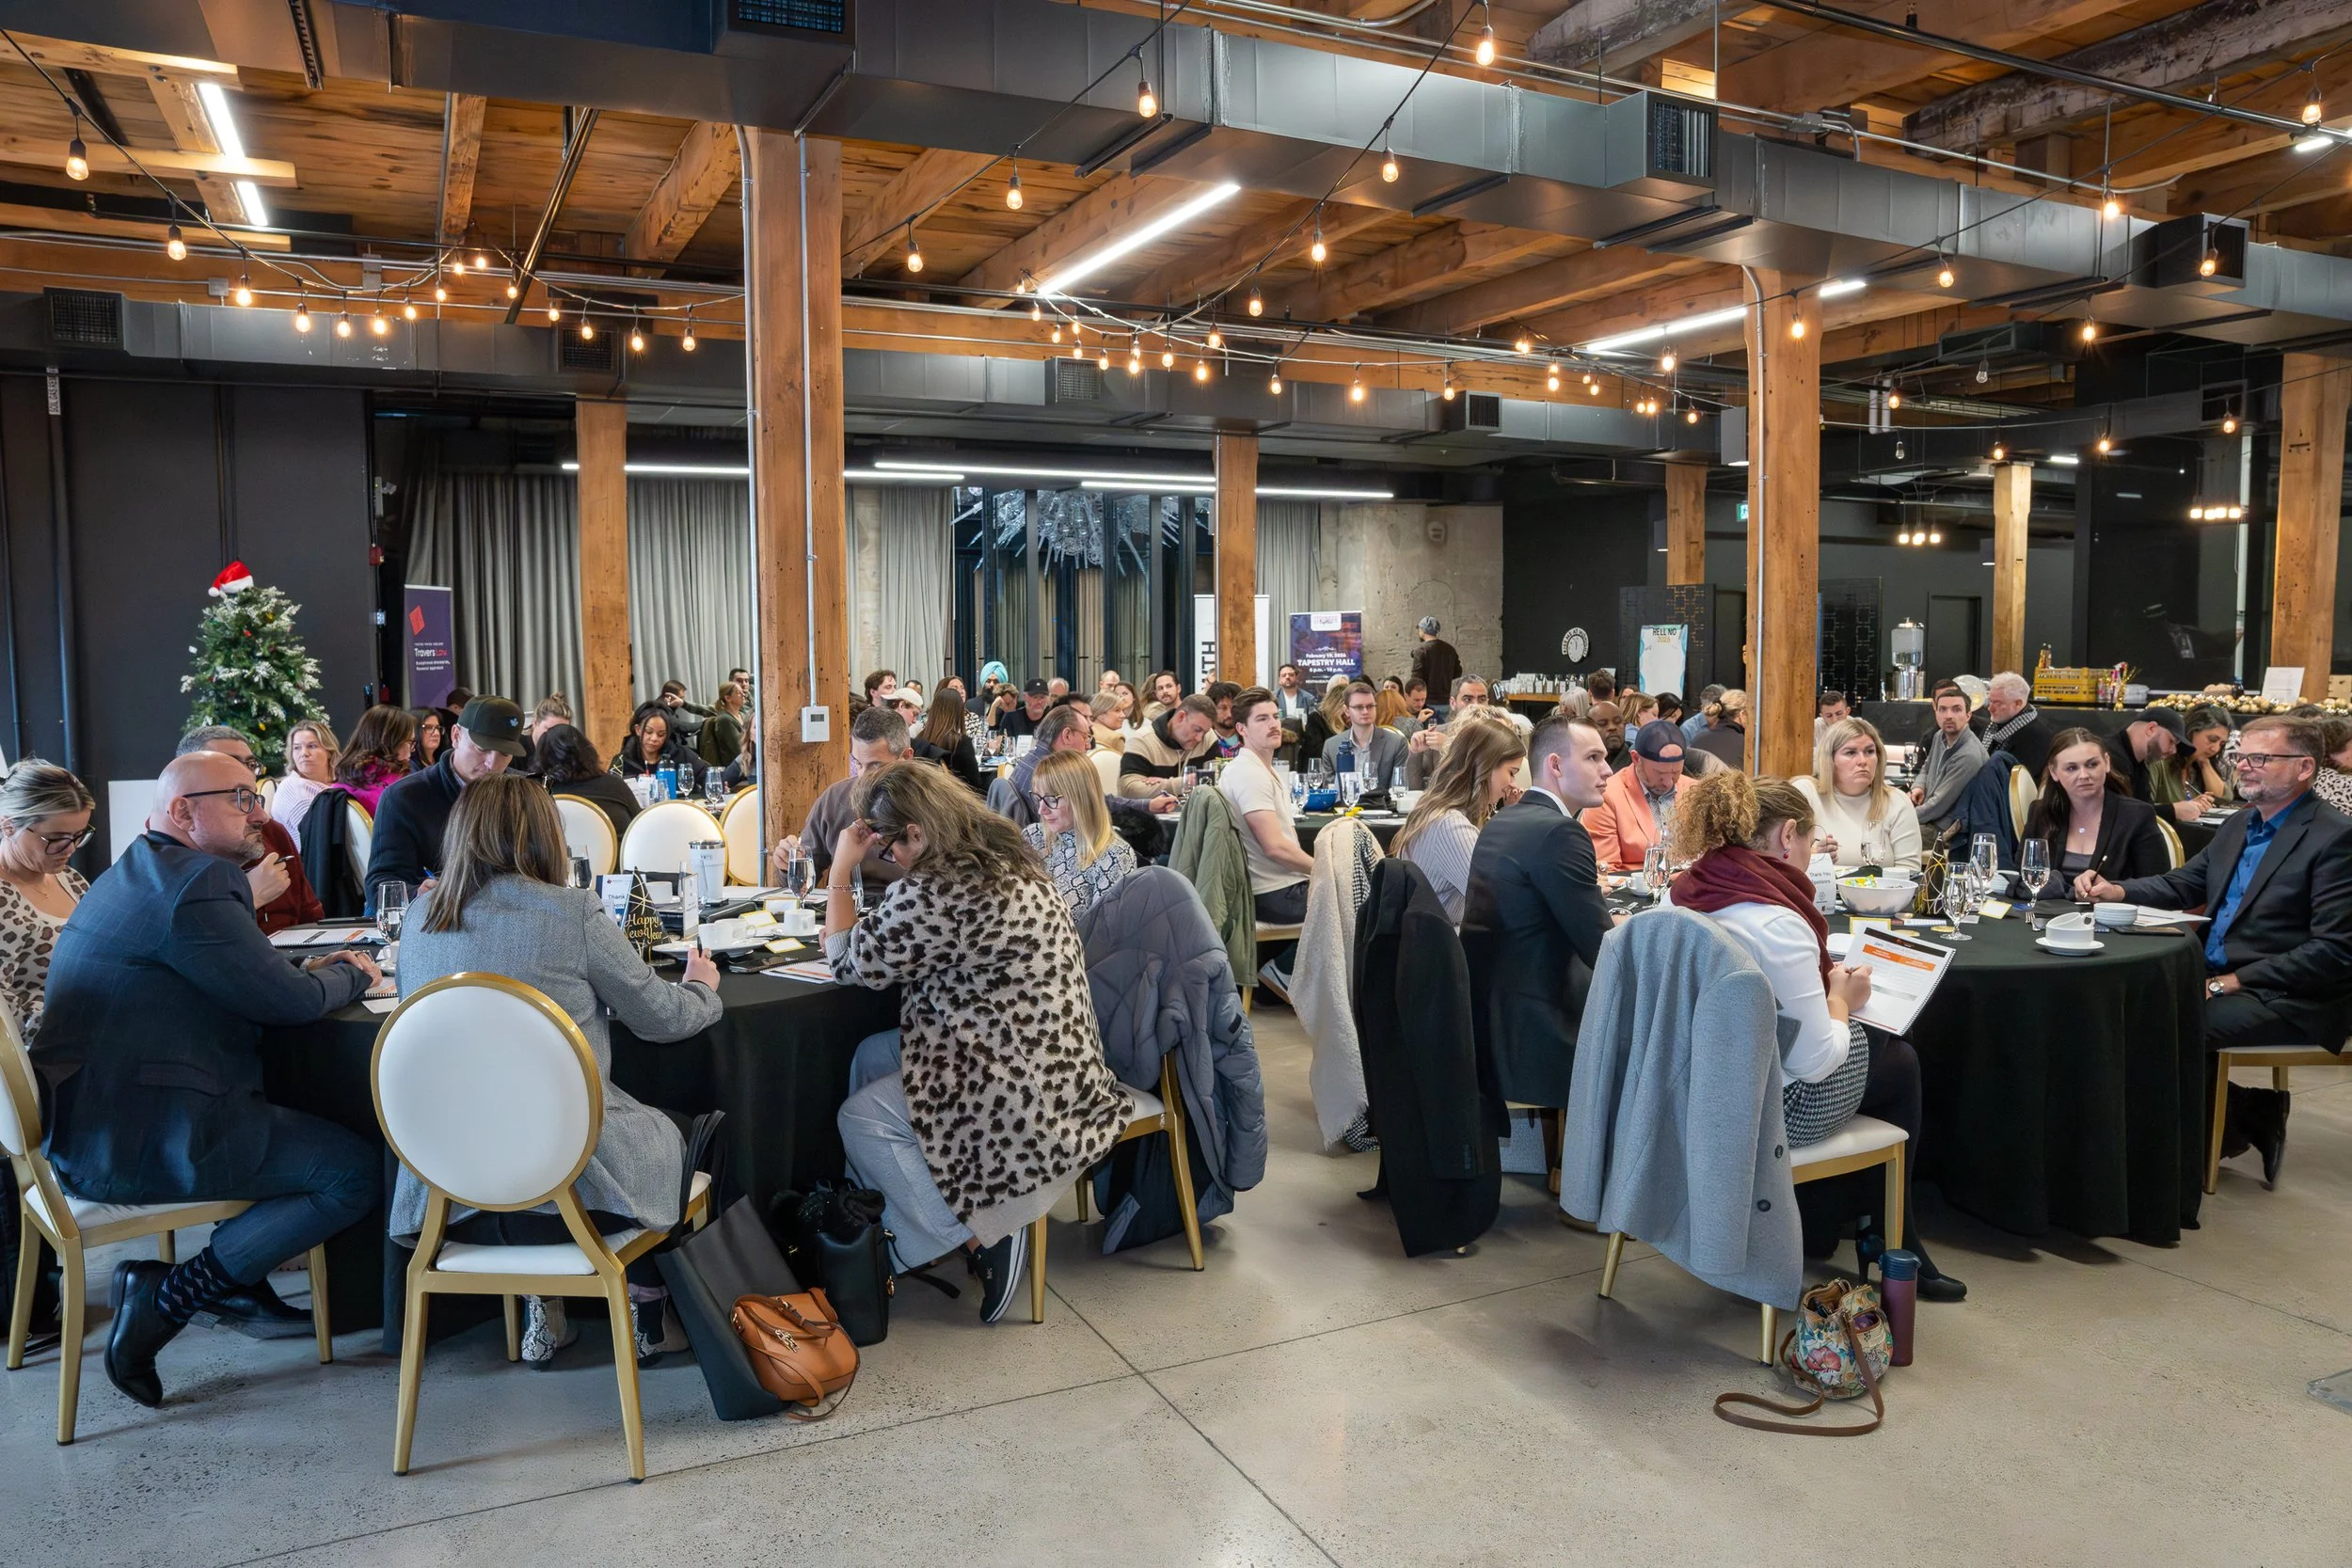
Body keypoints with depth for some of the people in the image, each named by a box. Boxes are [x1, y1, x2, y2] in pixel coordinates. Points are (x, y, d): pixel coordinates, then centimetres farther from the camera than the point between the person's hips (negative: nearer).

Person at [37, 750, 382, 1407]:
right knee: (359, 1168, -11)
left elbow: (241, 977, 23)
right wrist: (349, 975, 4)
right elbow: (290, 1002, -16)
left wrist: (316, 968, 10)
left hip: (85, 1125, 11)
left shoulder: (135, 873, 16)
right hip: (140, 1141, -11)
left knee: (294, 1099, 28)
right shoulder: (196, 884, -18)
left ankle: (238, 1289, 27)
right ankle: (169, 1295, -4)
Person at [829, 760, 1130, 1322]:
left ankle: (981, 1238, 3)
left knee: (860, 1119, -1)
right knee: (871, 1056, 17)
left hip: (1027, 1092, -10)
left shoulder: (935, 894, -25)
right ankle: (872, 1210, 26)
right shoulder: (1005, 859, 6)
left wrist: (841, 869, -2)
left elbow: (849, 963, -9)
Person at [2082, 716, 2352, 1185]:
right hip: (2217, 976, 8)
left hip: (2289, 998, -8)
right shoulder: (2238, 825, 13)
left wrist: (2232, 982, -22)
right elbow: (2182, 885, 19)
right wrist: (2116, 891, -3)